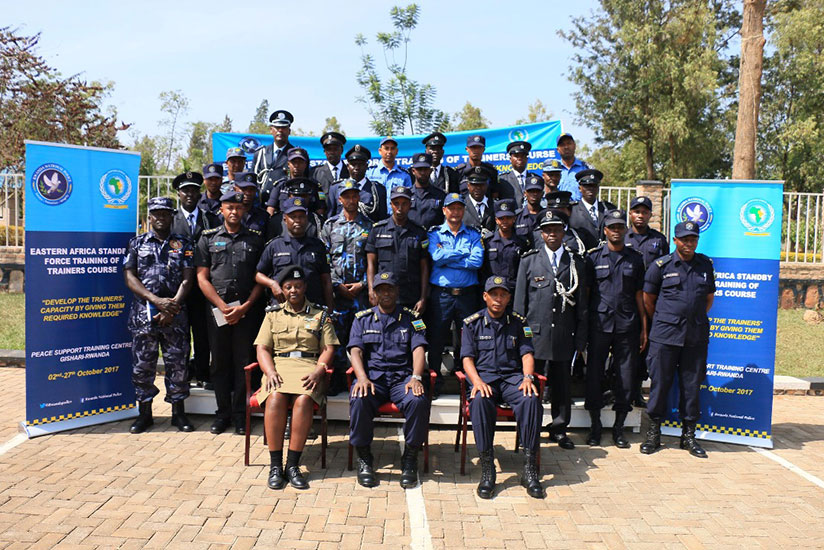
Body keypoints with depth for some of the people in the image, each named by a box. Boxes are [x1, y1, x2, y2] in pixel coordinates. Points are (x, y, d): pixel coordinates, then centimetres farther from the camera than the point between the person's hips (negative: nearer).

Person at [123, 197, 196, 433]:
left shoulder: (183, 244, 11)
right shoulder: (137, 243, 11)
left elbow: (188, 279, 3)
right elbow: (130, 277, 1)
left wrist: (172, 306, -10)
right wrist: (157, 300, -11)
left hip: (175, 314, 0)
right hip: (143, 313, 0)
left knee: (177, 363, 3)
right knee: (142, 364, 5)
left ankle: (178, 412, 15)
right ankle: (144, 412, 19)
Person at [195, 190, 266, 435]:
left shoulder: (254, 239, 8)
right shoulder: (208, 238, 8)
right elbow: (202, 277, 3)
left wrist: (244, 307, -7)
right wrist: (223, 306, -7)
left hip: (247, 310, -1)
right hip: (217, 309, 1)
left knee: (243, 362, 2)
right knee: (220, 362, 6)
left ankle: (240, 415, 11)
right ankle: (223, 413, 17)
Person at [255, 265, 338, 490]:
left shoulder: (320, 315, 15)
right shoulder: (273, 314, 19)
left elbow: (328, 349, 7)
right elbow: (262, 348, 10)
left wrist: (318, 371, -12)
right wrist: (270, 372, -9)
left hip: (309, 366, -1)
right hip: (279, 364, 1)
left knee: (304, 400, -33)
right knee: (275, 398, -31)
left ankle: (293, 465, -26)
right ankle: (275, 465, -25)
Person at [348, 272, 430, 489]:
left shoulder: (411, 319, 15)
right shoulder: (362, 318, 16)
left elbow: (419, 349, 2)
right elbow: (355, 350, 4)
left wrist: (416, 378, -17)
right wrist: (362, 378, -16)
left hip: (402, 376, 0)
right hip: (372, 375, 0)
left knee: (419, 401, -33)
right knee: (359, 401, -33)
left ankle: (410, 458, -12)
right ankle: (364, 458, -12)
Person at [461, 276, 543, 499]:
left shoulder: (518, 323, 15)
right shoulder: (472, 323, 10)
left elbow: (527, 353, 7)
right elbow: (467, 358, 2)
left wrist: (528, 377, -14)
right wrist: (477, 381, -18)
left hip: (512, 376, 2)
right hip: (483, 375, -1)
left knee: (531, 399, -32)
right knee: (480, 401, -37)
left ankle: (529, 470, -25)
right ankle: (487, 469, -29)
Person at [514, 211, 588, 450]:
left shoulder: (576, 262, 9)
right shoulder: (529, 261, 6)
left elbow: (582, 305, 9)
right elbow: (520, 302, 6)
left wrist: (580, 339, 5)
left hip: (564, 336, 1)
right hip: (535, 334, -1)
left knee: (562, 384, 9)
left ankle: (559, 429, 23)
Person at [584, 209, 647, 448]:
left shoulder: (635, 259, 10)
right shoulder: (593, 257, 5)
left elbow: (639, 295, 11)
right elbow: (585, 292, 5)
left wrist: (644, 328, 7)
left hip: (627, 326, 2)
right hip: (599, 324, -1)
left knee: (626, 377, 4)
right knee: (594, 373, 1)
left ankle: (619, 428, 18)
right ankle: (595, 426, 16)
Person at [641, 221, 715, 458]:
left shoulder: (706, 265, 9)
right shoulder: (661, 265, -1)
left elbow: (709, 298, 20)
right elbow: (648, 299, 7)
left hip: (696, 336, 3)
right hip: (665, 336, -3)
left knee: (692, 384, 8)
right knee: (660, 382, 2)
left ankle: (688, 434, 20)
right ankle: (654, 433, 15)